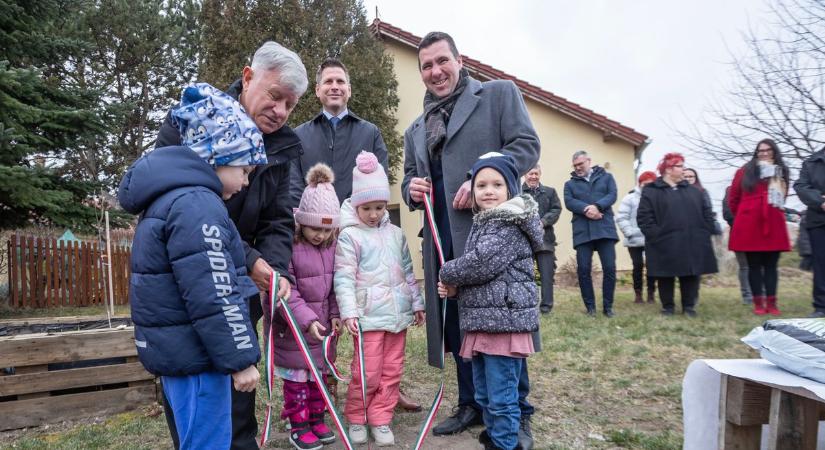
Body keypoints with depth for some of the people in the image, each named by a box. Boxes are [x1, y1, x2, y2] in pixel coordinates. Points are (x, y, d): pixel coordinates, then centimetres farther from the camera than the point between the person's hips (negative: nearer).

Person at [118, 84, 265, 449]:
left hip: (178, 349, 10)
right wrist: (240, 359, -18)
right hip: (196, 352, -10)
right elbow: (213, 297, -23)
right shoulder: (197, 204, -20)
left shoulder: (169, 197, 14)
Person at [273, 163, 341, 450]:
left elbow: (335, 284, 6)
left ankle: (317, 420, 31)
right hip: (293, 328, -6)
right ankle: (298, 426, 20)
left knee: (319, 373, 16)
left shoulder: (332, 247, -2)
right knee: (296, 376, 6)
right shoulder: (288, 247, -21)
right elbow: (286, 291, -22)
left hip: (322, 325, 6)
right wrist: (307, 320, -24)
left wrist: (335, 314, -2)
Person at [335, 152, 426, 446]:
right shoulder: (350, 236, -5)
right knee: (368, 372, 0)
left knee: (392, 371, 11)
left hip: (398, 312, 5)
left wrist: (417, 303, 15)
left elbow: (408, 271, 16)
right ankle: (356, 418, 22)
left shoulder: (396, 234, 11)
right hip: (369, 315, -5)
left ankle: (380, 420, 24)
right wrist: (348, 312, -18)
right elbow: (344, 278, -11)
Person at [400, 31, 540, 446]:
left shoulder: (499, 93, 3)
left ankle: (517, 414, 16)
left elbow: (526, 145, -7)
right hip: (444, 241, 6)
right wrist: (411, 190, -1)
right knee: (458, 327, 13)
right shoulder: (416, 129, 20)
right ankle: (471, 405, 28)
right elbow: (410, 180, 24)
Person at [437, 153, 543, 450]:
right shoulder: (482, 222, 17)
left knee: (502, 396, 0)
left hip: (504, 320, -10)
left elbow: (481, 264, -23)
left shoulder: (510, 224, -13)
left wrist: (447, 273, -5)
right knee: (484, 394, 21)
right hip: (482, 320, 10)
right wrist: (453, 286, 5)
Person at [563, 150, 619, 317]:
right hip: (582, 232, 1)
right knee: (583, 269, -3)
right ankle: (590, 306, 9)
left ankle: (608, 306, 8)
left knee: (609, 268, -4)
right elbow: (569, 202, -1)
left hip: (605, 229, -1)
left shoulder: (606, 177, 15)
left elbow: (612, 195, -1)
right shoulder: (570, 183, 16)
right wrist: (586, 209, -19)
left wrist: (597, 206, -18)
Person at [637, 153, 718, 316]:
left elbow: (706, 212, 16)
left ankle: (689, 306, 20)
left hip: (692, 244, 5)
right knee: (666, 277, 4)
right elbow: (643, 217, -8)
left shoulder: (692, 190, 15)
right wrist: (655, 235, -14)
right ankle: (667, 307, 17)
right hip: (665, 245, -4)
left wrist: (704, 232, 5)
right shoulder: (651, 191, -2)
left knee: (691, 275, 7)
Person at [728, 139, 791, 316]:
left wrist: (773, 214, 11)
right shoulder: (746, 171, 3)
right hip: (749, 226, -2)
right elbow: (733, 199, 8)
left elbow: (782, 198, 21)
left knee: (771, 265, 4)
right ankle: (758, 303, 8)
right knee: (754, 265, 3)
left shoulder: (781, 172, 13)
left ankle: (771, 302, 9)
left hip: (774, 226, 3)